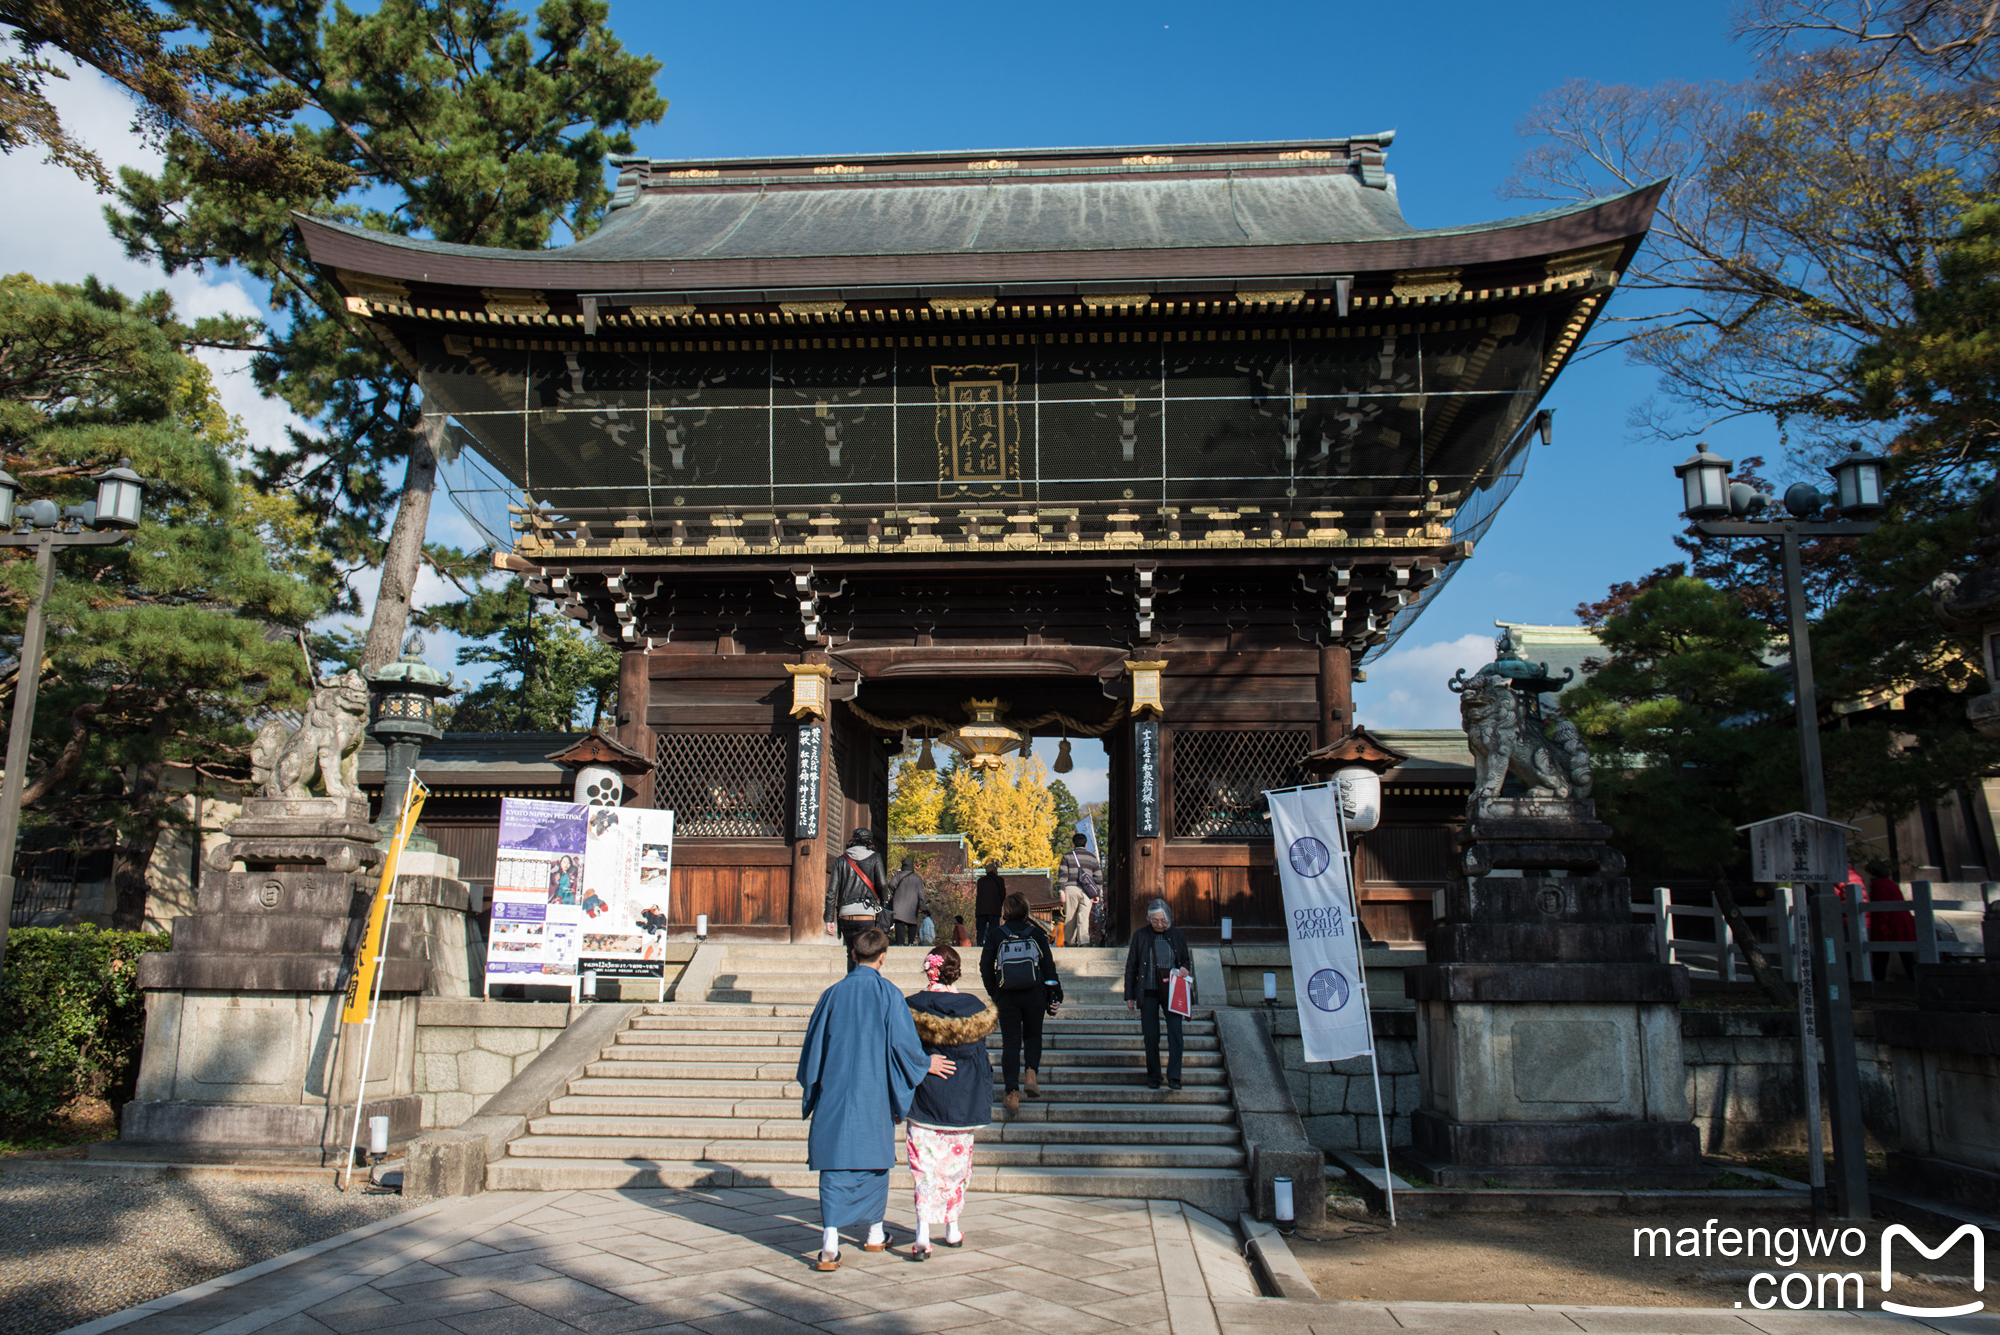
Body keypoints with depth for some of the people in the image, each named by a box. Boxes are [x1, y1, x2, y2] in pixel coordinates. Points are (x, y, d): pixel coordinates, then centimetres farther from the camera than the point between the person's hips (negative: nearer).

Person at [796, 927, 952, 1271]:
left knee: (834, 1166, 1)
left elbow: (814, 1045, 4)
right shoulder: (888, 993, -7)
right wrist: (926, 1064, 10)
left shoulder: (833, 994, -1)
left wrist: (811, 1090, 18)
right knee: (874, 1157, 17)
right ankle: (875, 1233, 29)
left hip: (835, 1092, 1)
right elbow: (902, 1042, -9)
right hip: (873, 1094, 0)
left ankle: (830, 1241, -12)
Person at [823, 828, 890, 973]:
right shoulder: (874, 859, 4)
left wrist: (830, 920, 6)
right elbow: (883, 886, -8)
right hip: (867, 915, -2)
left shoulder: (841, 860, 9)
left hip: (845, 916, 2)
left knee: (852, 956, 17)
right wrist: (879, 900, 14)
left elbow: (831, 891, 4)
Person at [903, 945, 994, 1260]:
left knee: (925, 1166, 1)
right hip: (962, 1101, 2)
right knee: (956, 1163, 17)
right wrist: (983, 1099, 15)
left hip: (923, 1100, -2)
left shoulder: (910, 1007, -8)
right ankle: (952, 1229, 26)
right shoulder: (974, 1007, -5)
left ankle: (923, 1236, -11)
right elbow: (981, 1057, 2)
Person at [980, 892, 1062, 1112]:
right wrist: (1054, 995, 7)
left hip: (1007, 997, 0)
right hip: (1034, 995, 0)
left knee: (1010, 1042, 4)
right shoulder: (1036, 934, 1)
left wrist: (994, 994, 12)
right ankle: (1031, 1073, -4)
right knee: (1033, 1036, 20)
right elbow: (1048, 965, 1)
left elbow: (985, 968, 1)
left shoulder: (995, 936, 1)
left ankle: (1012, 1094, -3)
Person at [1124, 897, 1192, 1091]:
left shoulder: (1177, 935, 4)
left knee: (1175, 1033, -9)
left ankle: (1174, 1077, -2)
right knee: (1151, 1036, 2)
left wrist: (1185, 969, -8)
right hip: (1148, 993, 0)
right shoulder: (1140, 936, 1)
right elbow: (1131, 967, 5)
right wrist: (1129, 995, 3)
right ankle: (1153, 1077, 16)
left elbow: (1186, 959, 17)